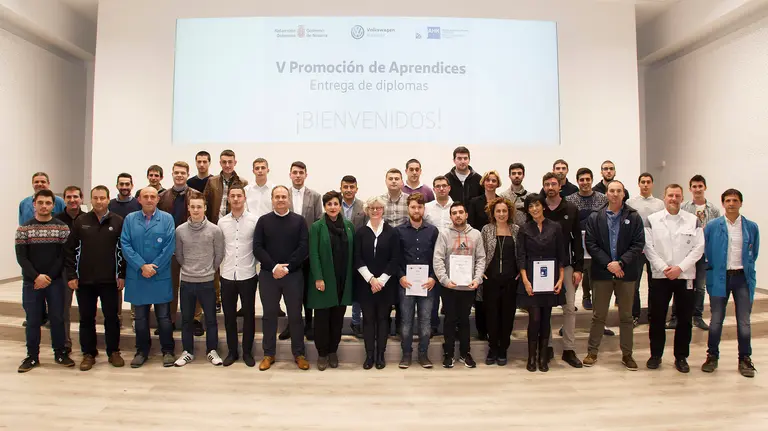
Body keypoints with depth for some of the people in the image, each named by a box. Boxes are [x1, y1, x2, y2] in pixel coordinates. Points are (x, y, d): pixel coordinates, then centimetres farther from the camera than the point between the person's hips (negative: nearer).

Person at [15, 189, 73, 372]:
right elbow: (21, 257, -2)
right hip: (31, 282, 0)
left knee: (57, 318, 6)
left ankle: (60, 353, 19)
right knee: (33, 320, 7)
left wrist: (49, 277, -10)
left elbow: (64, 255, -3)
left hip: (55, 281, 0)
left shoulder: (62, 227, 0)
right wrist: (36, 276, -14)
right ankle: (32, 356, 20)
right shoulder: (24, 228, 1)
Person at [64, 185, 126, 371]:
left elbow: (124, 250, -1)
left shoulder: (118, 221, -1)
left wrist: (122, 275, -4)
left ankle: (113, 352, 21)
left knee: (112, 317, 7)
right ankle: (88, 353, 23)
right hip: (84, 280, 1)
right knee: (86, 318, 10)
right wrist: (71, 275, -2)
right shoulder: (80, 221, 2)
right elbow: (70, 250, 3)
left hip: (109, 280, -1)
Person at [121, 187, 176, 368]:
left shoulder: (167, 218, 1)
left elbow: (170, 246, -6)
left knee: (163, 316, 6)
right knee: (140, 317, 12)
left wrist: (154, 267, -11)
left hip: (161, 277, -2)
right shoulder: (130, 219, 6)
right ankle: (142, 351, 26)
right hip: (137, 276, 2)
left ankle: (167, 351, 18)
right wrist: (142, 266, -12)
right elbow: (125, 245, -2)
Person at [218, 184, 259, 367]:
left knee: (248, 314, 8)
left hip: (248, 275, -2)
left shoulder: (255, 220, -5)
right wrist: (221, 266, 6)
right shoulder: (222, 222, 4)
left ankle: (247, 351, 22)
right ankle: (232, 351, 25)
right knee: (229, 314, 11)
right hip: (227, 275, 3)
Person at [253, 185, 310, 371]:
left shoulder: (299, 221, 2)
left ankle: (298, 354, 19)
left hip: (294, 275, -1)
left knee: (295, 315, 6)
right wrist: (273, 267, -15)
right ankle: (269, 354, 23)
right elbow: (257, 248, -4)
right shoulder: (263, 221, 4)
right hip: (268, 274, 1)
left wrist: (287, 267, -15)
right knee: (269, 314, 10)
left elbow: (304, 247, -6)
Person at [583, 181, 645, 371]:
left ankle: (627, 354, 23)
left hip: (626, 273, 0)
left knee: (626, 316, 11)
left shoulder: (634, 217, 1)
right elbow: (590, 243, -4)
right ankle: (592, 352, 18)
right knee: (598, 315, 8)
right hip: (602, 272, 0)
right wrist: (608, 264, -14)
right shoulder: (595, 217, 1)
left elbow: (638, 244, -4)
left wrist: (621, 263, -15)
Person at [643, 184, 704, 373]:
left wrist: (680, 267, -12)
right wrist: (663, 268, -12)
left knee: (685, 318, 7)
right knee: (657, 317, 4)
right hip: (660, 276, -1)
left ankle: (681, 357, 21)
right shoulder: (652, 220, 1)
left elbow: (698, 248, -2)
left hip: (685, 276, 1)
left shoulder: (693, 220, 3)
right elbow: (648, 247, -3)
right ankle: (656, 354, 18)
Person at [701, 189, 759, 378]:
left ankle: (745, 359, 19)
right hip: (720, 277, -1)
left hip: (742, 277, 1)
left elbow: (753, 253, 12)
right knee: (716, 321, 5)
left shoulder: (751, 227, 3)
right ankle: (712, 356, 20)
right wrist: (714, 268, 0)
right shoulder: (712, 226, -2)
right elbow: (705, 250, 4)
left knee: (744, 322, 4)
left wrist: (747, 268, 7)